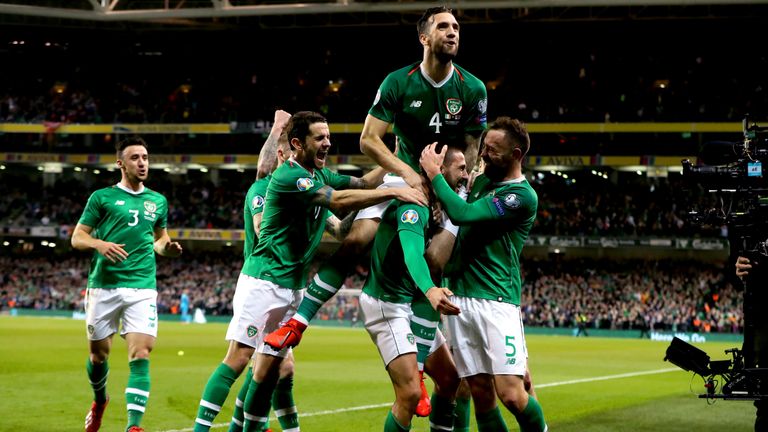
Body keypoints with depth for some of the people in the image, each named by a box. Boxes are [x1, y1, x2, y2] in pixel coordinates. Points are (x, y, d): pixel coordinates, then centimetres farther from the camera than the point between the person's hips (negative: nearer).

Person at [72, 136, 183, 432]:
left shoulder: (158, 201, 15)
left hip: (142, 288, 1)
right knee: (98, 353, 10)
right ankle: (99, 401, 40)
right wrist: (99, 244, -17)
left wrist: (167, 247, 5)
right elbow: (77, 238, 4)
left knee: (140, 356, -13)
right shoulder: (102, 197, 5)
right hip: (103, 285, -1)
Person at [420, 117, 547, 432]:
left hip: (496, 300, -7)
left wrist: (434, 173, -6)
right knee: (481, 393, 3)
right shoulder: (481, 181, 17)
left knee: (512, 394, -13)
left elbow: (462, 214, -17)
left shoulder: (522, 196, -9)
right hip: (459, 297, 7)